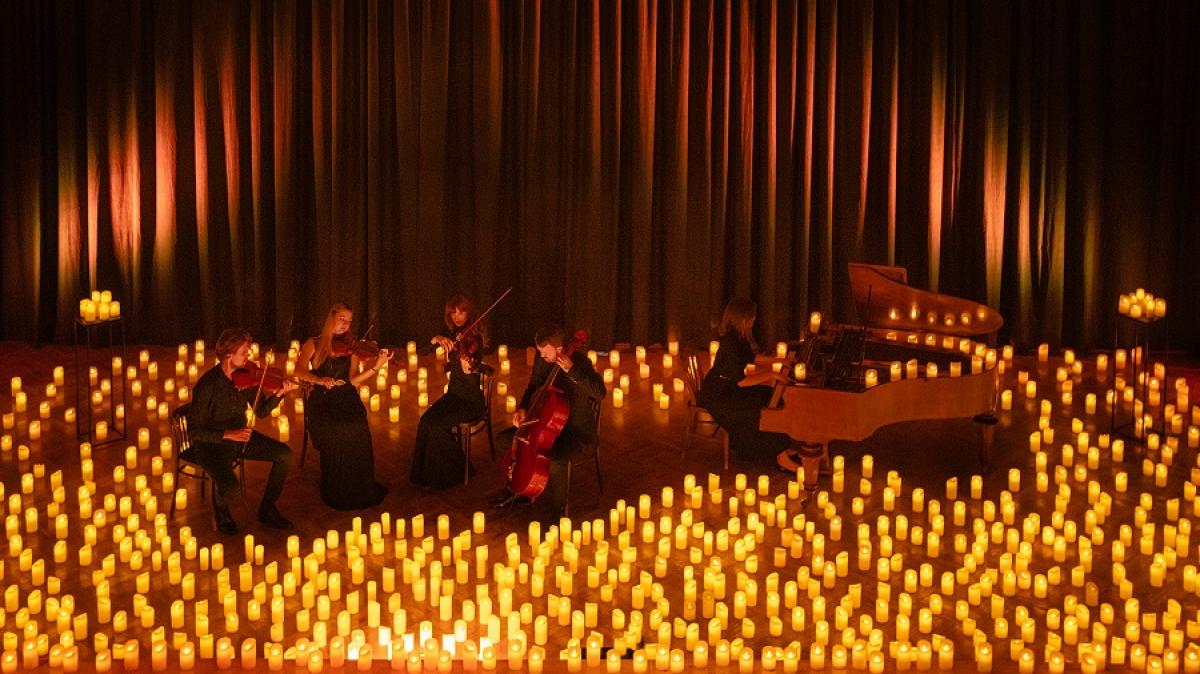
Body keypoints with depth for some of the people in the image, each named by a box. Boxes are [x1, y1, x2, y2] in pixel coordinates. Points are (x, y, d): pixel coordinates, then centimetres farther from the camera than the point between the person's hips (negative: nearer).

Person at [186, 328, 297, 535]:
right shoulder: (207, 386, -26)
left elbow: (261, 411, 2)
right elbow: (194, 431, -22)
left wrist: (279, 394, -16)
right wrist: (227, 434, -31)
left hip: (239, 436, 7)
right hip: (212, 443, -7)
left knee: (285, 454, -4)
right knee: (229, 483, -31)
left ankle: (267, 510, 14)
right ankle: (222, 511, 8)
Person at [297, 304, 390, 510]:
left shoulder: (350, 347, 14)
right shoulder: (313, 344, 11)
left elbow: (353, 381, 2)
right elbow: (301, 371, -5)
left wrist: (375, 368, -11)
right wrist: (319, 380, -24)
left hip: (346, 400, 1)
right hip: (321, 401, -1)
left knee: (357, 429, -30)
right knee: (334, 431, -32)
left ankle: (359, 491, -16)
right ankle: (336, 492, -16)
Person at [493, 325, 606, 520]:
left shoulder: (579, 363, -21)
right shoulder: (543, 359, -2)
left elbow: (600, 393, -35)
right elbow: (534, 387, 16)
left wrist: (571, 370, -41)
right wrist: (523, 408, -2)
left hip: (579, 434, -8)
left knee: (554, 459, -34)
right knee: (506, 439, 7)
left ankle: (560, 508, -10)